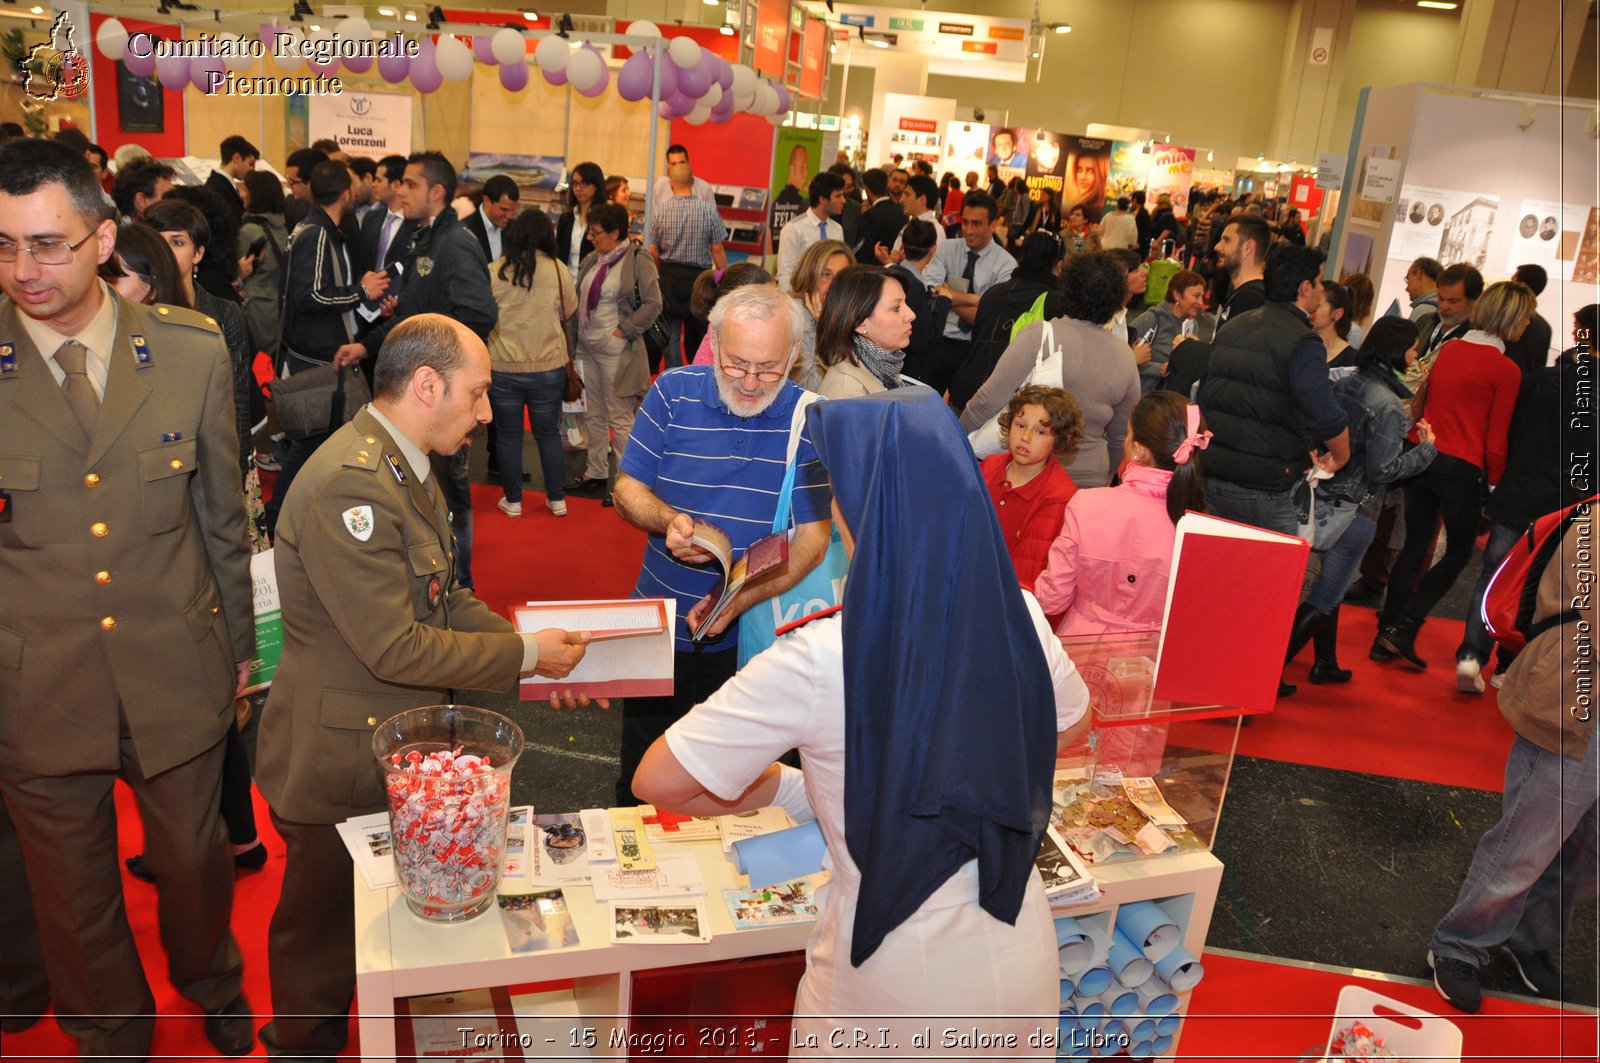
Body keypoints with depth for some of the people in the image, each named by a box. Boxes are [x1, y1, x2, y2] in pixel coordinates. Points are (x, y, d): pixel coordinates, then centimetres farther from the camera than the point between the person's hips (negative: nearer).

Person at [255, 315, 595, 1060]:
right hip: (340, 761, -9)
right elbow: (395, 648, -29)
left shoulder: (404, 468, 6)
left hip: (401, 744, 9)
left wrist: (536, 651, 0)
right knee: (323, 929, 15)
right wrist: (523, 657, -19)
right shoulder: (347, 484, -28)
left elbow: (444, 597, 11)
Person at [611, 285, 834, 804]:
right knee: (640, 784, 19)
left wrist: (742, 599, -25)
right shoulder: (673, 393, -7)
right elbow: (627, 487, -1)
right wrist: (668, 521, -23)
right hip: (660, 626, 2)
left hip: (755, 635, -2)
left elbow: (813, 537, -11)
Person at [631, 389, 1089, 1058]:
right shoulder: (1020, 617, -14)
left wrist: (788, 789, -2)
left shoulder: (819, 660, -28)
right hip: (1021, 959, 4)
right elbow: (1070, 726, 8)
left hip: (898, 983, -3)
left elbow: (659, 781, -18)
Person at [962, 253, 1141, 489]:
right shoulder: (1124, 357, 3)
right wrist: (1102, 478, 29)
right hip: (1089, 480, 4)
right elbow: (1121, 437, 14)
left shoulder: (1039, 336, -13)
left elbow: (989, 401, -14)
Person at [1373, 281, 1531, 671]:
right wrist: (1494, 482, 2)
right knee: (1459, 551, 11)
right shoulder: (1506, 369, -10)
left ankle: (1386, 636, 17)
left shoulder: (1450, 349, 6)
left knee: (1414, 547, 15)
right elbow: (1496, 438, -8)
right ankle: (1403, 629, 2)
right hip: (1462, 467, -5)